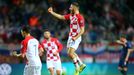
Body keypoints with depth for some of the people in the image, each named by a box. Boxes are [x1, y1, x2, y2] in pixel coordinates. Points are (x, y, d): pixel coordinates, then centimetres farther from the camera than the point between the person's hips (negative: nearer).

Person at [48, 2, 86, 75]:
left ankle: (77, 69, 0)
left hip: (76, 38, -9)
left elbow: (82, 30, -18)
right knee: (70, 53, 12)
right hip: (71, 36, 9)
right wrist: (52, 12, 13)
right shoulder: (70, 15, 7)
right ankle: (81, 65, 24)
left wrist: (76, 38, -24)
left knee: (71, 53, -15)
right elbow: (60, 17, 16)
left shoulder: (80, 17, -17)